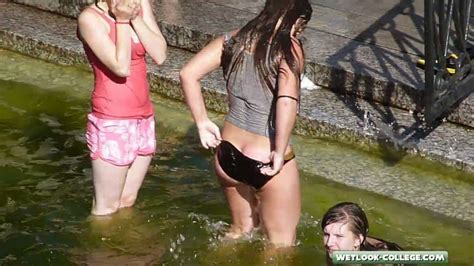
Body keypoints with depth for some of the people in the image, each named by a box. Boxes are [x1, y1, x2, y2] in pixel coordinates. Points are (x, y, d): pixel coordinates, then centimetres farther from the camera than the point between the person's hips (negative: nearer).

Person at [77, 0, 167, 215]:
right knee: (106, 208, 4)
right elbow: (121, 68, -22)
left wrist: (135, 18, -13)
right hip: (112, 122, -6)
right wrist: (122, 20, -18)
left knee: (127, 201, 18)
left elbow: (159, 55, -7)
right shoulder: (90, 18, -16)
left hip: (144, 118, 6)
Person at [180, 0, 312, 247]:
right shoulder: (289, 48, -15)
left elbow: (188, 74, -2)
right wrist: (280, 152, -20)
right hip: (267, 162, -6)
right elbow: (287, 100, -30)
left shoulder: (233, 40, 1)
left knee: (240, 230, 31)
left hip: (228, 154, 6)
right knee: (281, 246, 16)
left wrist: (203, 122, 4)